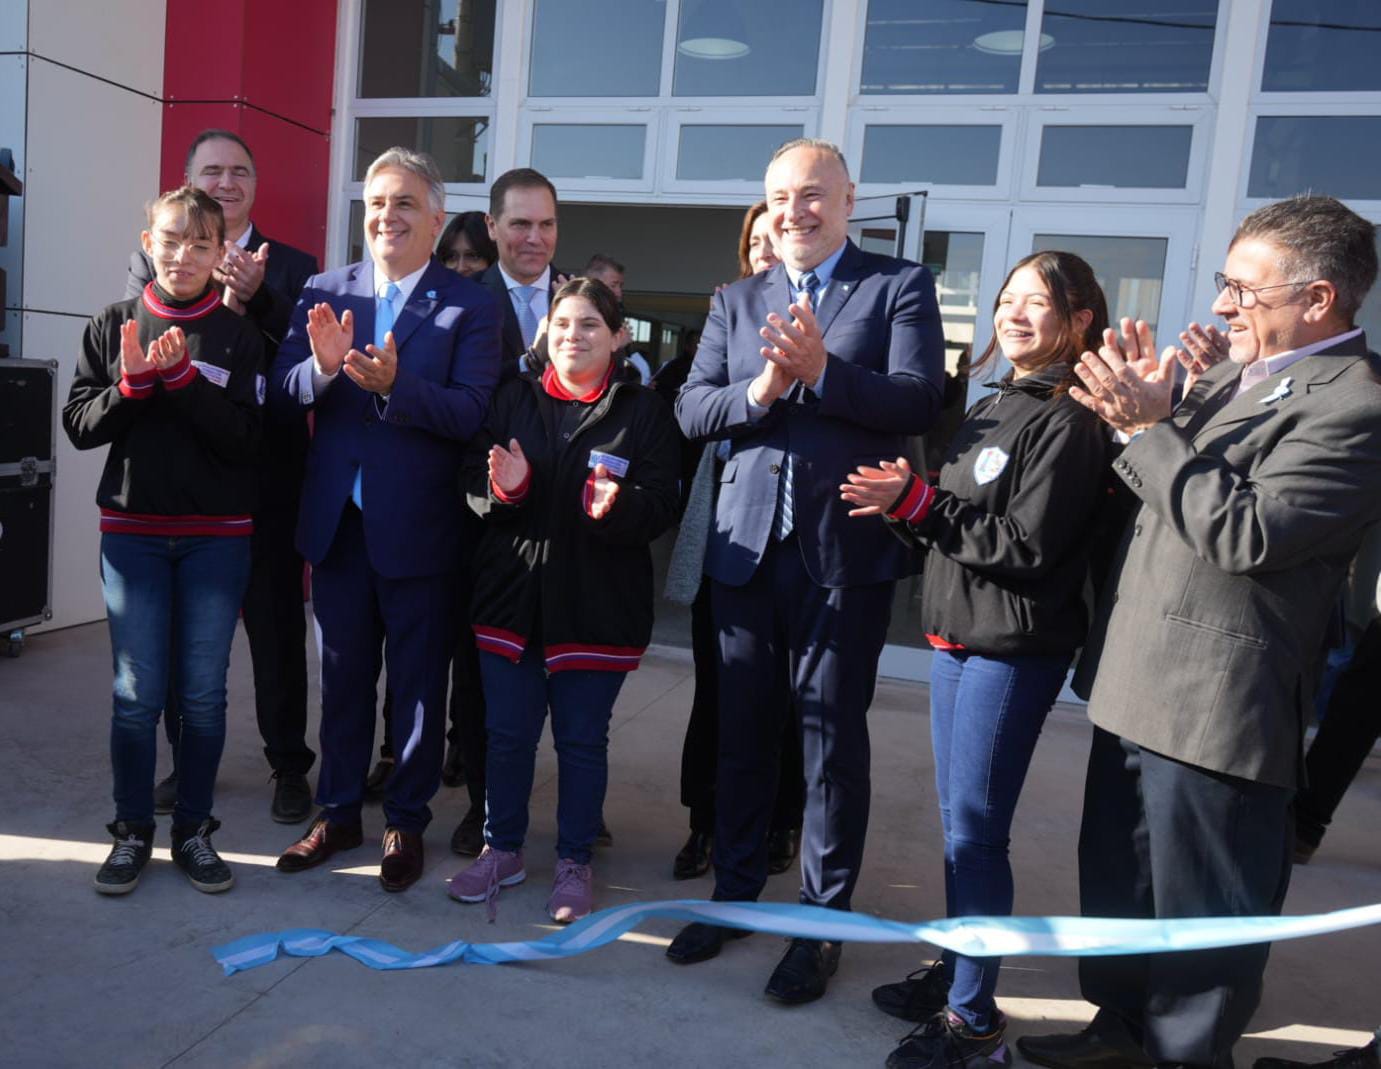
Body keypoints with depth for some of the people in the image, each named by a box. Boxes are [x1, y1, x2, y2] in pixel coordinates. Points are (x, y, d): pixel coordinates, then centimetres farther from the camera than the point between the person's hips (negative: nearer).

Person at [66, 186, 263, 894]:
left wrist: (181, 374, -19)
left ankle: (194, 830, 20)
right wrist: (133, 380, -14)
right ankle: (132, 832, 20)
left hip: (217, 537, -1)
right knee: (137, 694, 4)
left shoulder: (239, 337, 0)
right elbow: (79, 426, 1)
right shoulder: (113, 327, 5)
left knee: (203, 694, 5)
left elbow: (244, 437, -9)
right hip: (132, 531, 1)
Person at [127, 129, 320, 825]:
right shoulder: (152, 262, 7)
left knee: (278, 628, 7)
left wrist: (255, 298, -22)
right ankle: (188, 761, 30)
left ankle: (289, 763, 22)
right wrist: (216, 303, -21)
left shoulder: (292, 267, 4)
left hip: (266, 483, -2)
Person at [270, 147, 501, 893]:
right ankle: (338, 811, 34)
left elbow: (472, 411, -17)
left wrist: (393, 385, -30)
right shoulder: (325, 292, 6)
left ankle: (407, 821, 27)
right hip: (337, 518, 4)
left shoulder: (469, 306, -5)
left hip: (418, 524, -3)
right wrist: (321, 364, -23)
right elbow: (283, 393, -3)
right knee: (342, 673, 17)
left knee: (418, 682, 9)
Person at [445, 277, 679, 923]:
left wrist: (614, 507, -26)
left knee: (582, 737, 8)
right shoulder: (514, 397, 7)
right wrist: (503, 488, -19)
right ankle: (502, 849, 30)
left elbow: (660, 508, -6)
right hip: (512, 594, 3)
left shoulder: (644, 411, 0)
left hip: (597, 603, -2)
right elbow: (474, 486, 3)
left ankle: (574, 862, 24)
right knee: (508, 731, 12)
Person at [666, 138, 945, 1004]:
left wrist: (823, 372, -27)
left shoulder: (901, 286, 0)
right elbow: (691, 410, 1)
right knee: (743, 731, 15)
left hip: (845, 549, -4)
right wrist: (757, 391, -18)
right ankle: (735, 891, 34)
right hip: (748, 545, 4)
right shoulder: (736, 301, 11)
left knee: (834, 739, 7)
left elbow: (920, 400, -13)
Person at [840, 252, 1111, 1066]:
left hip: (1014, 648, -8)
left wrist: (917, 502, -17)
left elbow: (1025, 546, -18)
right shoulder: (990, 410, 15)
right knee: (958, 821, 16)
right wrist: (907, 503, -4)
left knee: (976, 829, -3)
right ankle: (957, 969, 31)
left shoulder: (1070, 421, -11)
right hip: (957, 634, 8)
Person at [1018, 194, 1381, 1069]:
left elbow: (1248, 531, -25)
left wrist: (1150, 429, -21)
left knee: (1203, 912, 9)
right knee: (1118, 883, 23)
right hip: (1137, 685, 10)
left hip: (1217, 708, -9)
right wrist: (1143, 418, 1)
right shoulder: (1233, 378, 12)